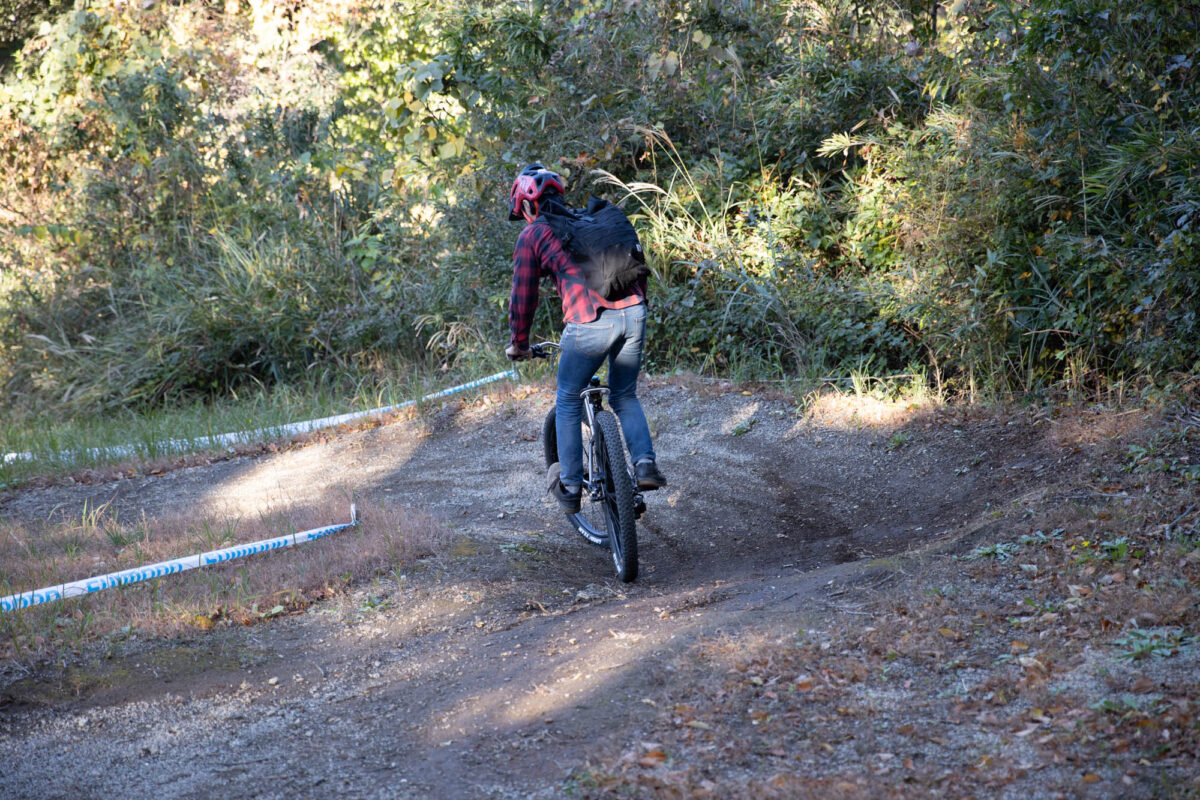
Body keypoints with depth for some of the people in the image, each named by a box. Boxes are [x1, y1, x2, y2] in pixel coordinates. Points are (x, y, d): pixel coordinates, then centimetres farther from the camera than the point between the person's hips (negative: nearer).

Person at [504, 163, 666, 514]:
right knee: (625, 397, 23)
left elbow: (523, 296, 10)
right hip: (633, 314, 5)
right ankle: (645, 463, 3)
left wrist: (519, 344, 23)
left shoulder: (532, 235, 9)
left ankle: (570, 487, 18)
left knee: (568, 402, 16)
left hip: (589, 323, -5)